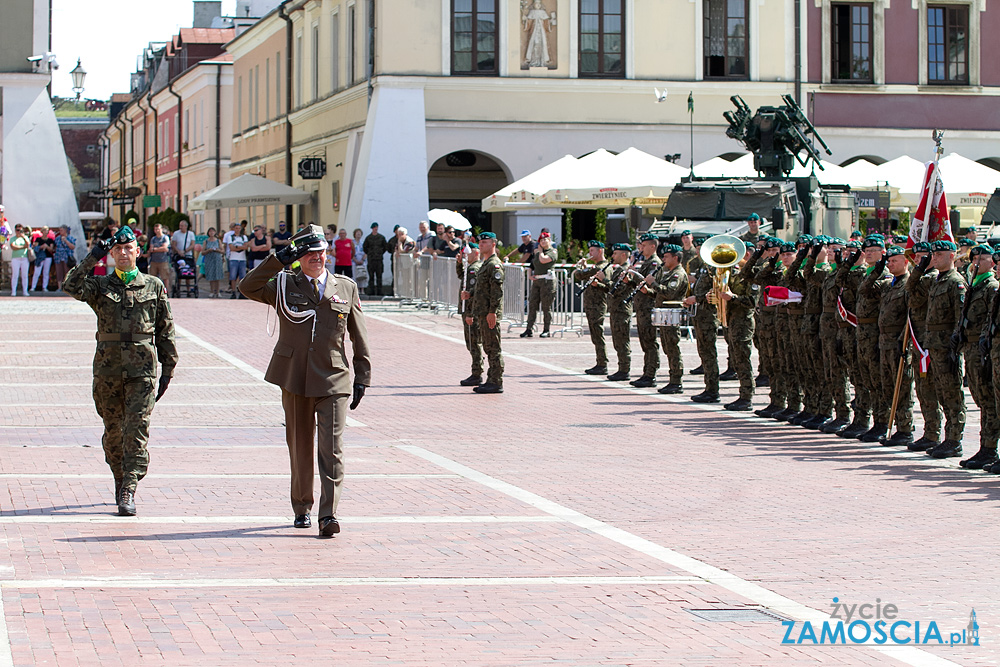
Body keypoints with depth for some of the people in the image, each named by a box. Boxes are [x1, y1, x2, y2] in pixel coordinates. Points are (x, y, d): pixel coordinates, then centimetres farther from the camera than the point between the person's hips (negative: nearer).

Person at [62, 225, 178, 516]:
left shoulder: (154, 287, 9)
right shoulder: (99, 285, 8)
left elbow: (165, 331, 12)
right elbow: (71, 287, -13)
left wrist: (168, 370, 9)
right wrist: (92, 258, -17)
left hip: (142, 370, -1)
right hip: (107, 369, 1)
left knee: (136, 430, -12)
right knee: (113, 431, 9)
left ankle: (128, 492, -13)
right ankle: (120, 480, 30)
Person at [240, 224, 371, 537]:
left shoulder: (346, 288, 9)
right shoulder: (284, 285, 7)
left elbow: (359, 336, 12)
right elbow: (248, 287, -7)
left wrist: (362, 378, 9)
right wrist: (278, 261, -13)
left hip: (334, 382, -1)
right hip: (294, 380, 1)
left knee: (332, 449, -11)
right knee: (300, 447, 10)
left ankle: (328, 515, -15)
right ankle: (302, 508, 27)